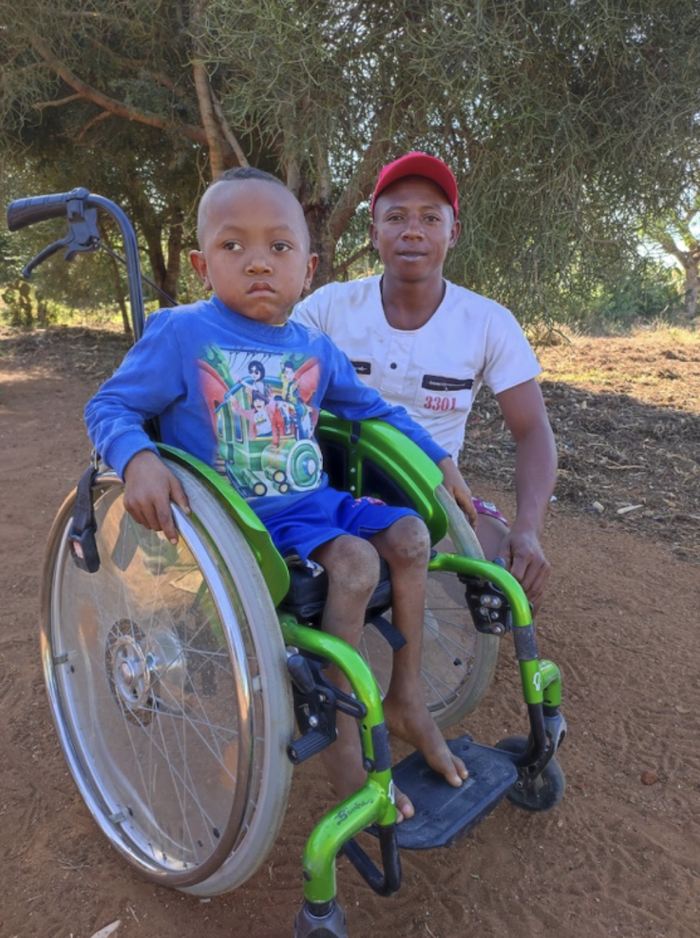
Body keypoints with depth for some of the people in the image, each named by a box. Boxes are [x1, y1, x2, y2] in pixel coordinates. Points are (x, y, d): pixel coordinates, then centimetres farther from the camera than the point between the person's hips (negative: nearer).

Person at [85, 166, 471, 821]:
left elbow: (373, 410, 20)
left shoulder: (314, 347, 7)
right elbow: (108, 407, -5)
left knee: (410, 535, -10)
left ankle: (405, 699, 8)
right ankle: (344, 742, -7)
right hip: (239, 517, -6)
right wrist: (138, 461, -27)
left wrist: (440, 460, 17)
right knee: (354, 562, -25)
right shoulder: (179, 333, -8)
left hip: (313, 499, 6)